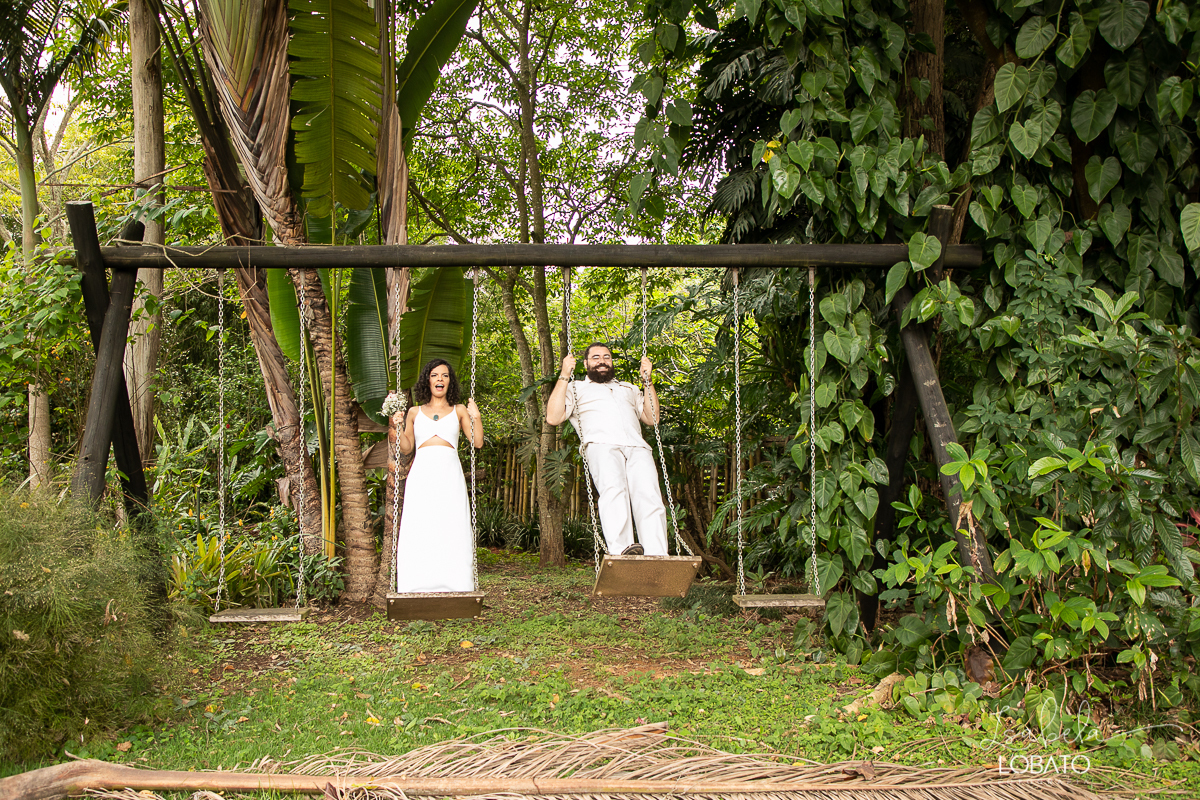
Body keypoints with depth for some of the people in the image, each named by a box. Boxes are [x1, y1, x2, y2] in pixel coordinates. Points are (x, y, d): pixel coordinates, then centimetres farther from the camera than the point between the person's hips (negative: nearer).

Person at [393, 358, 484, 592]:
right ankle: (417, 590, -9)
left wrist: (476, 417, -4)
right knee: (418, 534, -10)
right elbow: (406, 447, 18)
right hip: (422, 476, 1)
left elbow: (477, 442, 7)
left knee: (452, 533, -10)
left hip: (449, 476, 0)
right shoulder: (415, 412, 18)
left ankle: (454, 588, -10)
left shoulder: (459, 411, 16)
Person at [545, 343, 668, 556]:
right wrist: (564, 376, 12)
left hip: (637, 448, 3)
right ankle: (621, 550, -52)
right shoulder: (576, 389, 29)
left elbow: (652, 418, 31)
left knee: (649, 496, -25)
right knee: (613, 489, -35)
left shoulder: (629, 389, 41)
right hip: (601, 445, -3)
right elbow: (553, 417, 12)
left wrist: (647, 380, 28)